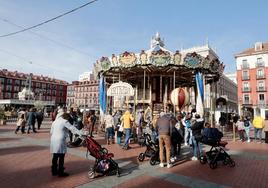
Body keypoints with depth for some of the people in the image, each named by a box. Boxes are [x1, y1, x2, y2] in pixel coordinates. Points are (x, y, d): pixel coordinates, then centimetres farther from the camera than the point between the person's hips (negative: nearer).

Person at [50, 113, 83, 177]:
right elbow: (72, 128, -14)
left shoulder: (55, 121, 16)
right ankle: (60, 173, 8)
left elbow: (51, 131, 20)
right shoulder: (64, 121, -7)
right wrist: (81, 133, -17)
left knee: (55, 157, 16)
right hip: (60, 141, -8)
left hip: (53, 140, 8)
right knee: (61, 157, 1)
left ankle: (54, 171, 26)